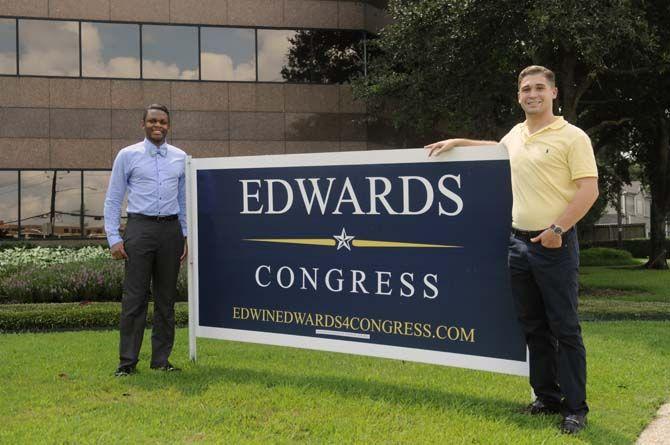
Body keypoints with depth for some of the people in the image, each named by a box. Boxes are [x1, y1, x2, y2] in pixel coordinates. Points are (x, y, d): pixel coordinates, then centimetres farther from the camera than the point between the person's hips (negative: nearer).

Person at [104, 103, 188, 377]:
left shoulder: (180, 158, 11)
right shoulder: (127, 156, 3)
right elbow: (113, 200, 3)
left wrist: (186, 236, 9)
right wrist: (114, 238, -5)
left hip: (171, 229, 3)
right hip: (140, 228, -3)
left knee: (166, 298, 7)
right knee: (134, 298, -4)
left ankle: (161, 359, 17)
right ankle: (127, 361, 5)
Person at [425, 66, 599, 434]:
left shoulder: (572, 137, -7)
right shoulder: (516, 135, 13)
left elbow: (589, 189, -13)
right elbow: (499, 148, 37)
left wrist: (557, 229, -19)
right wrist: (457, 142, 30)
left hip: (555, 244, -7)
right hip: (519, 242, 7)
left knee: (565, 328, -3)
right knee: (534, 327, 11)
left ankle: (575, 408, 5)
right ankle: (547, 397, 22)